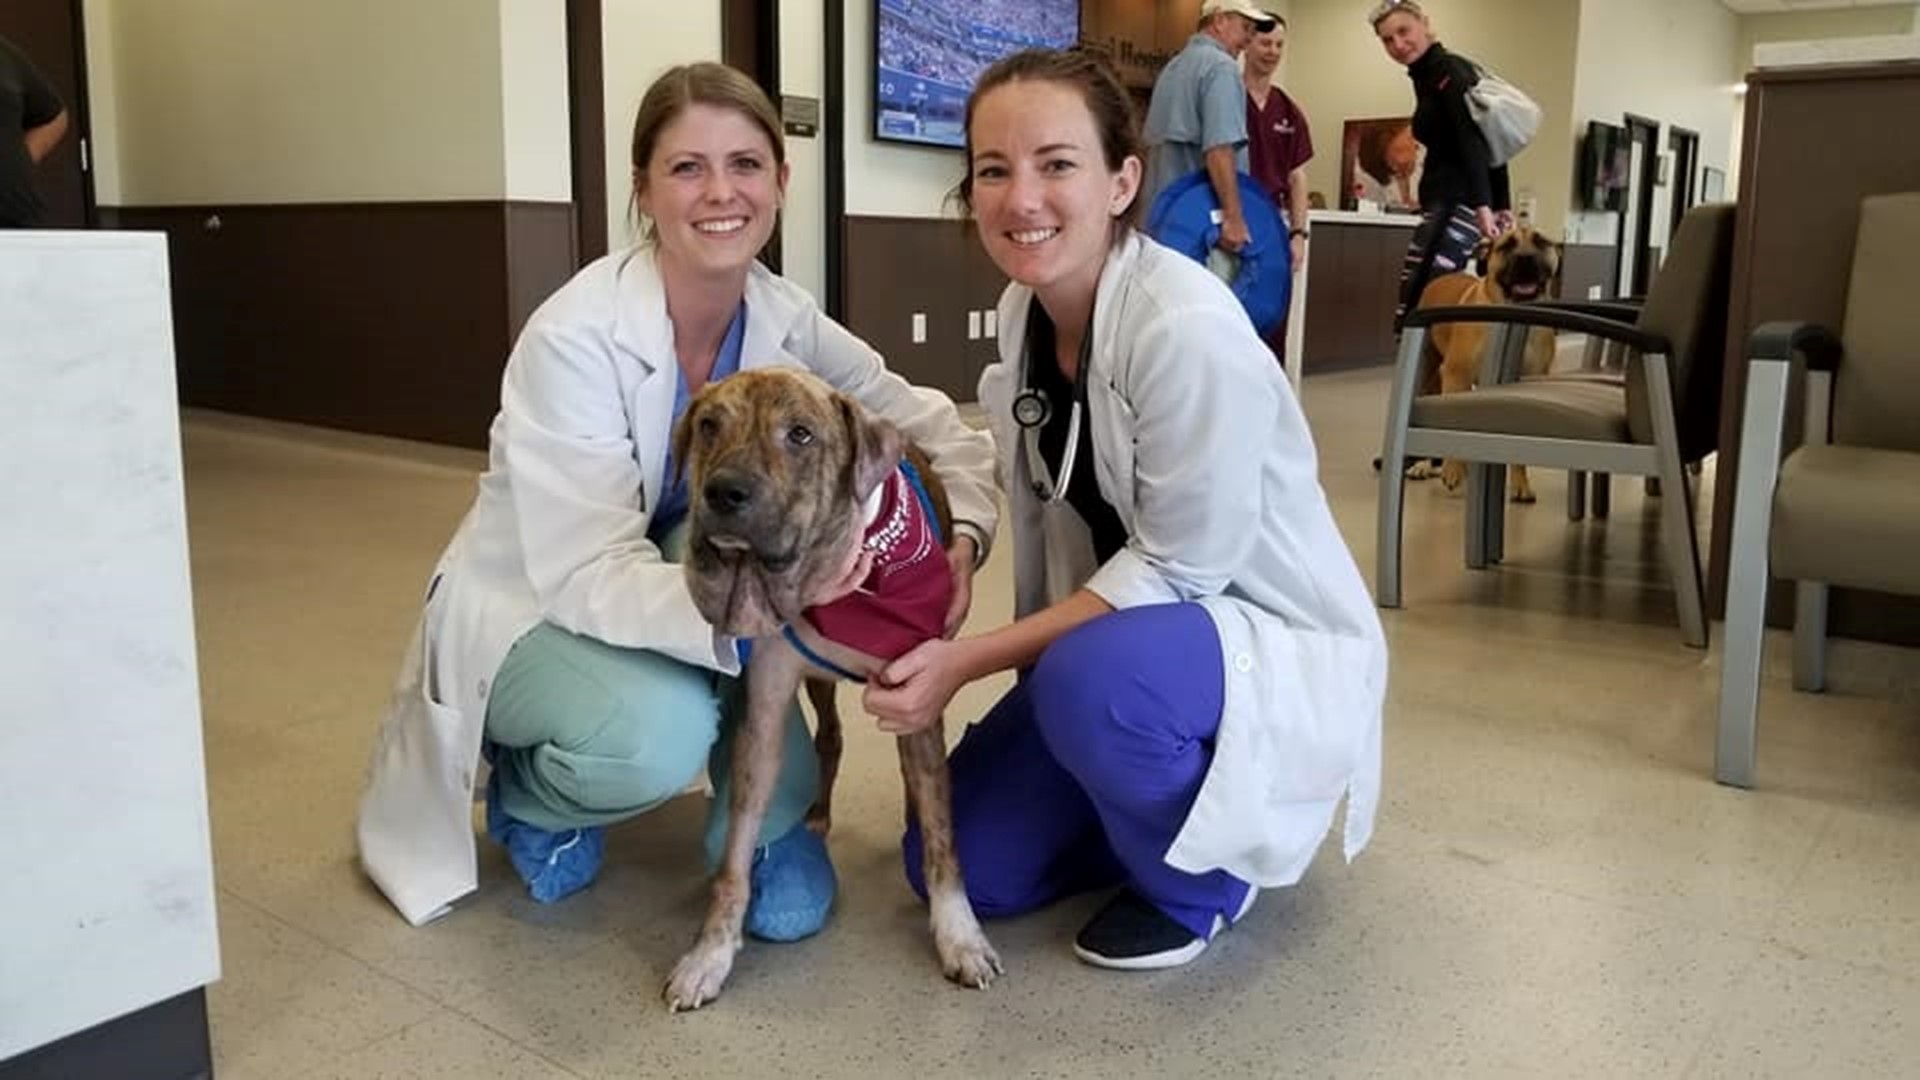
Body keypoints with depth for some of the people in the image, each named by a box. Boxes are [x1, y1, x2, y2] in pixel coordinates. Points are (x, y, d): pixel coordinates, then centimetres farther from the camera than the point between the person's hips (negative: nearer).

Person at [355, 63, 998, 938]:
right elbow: (587, 575, -33)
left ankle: (766, 823, -5)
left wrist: (962, 535, -28)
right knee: (660, 734, -35)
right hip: (527, 609, -4)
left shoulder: (786, 322, -13)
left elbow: (935, 428, -6)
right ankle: (523, 787, 0)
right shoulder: (575, 337, -28)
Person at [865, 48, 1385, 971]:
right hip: (1120, 634, 7)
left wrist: (971, 660, -26)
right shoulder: (1022, 311, -4)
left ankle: (1198, 882, -7)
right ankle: (1159, 806, 21)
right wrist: (1023, 658, 8)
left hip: (1279, 645, -6)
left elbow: (1181, 566, -24)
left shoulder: (1189, 329, -28)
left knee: (1092, 676, -38)